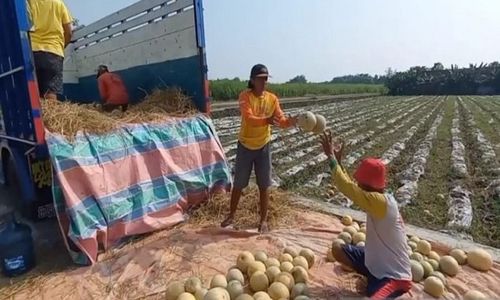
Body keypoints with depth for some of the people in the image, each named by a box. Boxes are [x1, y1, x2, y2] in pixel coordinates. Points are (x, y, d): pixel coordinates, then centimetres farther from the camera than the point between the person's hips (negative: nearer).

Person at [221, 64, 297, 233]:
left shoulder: (272, 98, -3)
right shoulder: (245, 96, -13)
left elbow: (282, 121, -8)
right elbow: (249, 118, -28)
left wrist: (293, 120, -29)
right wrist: (267, 120, -46)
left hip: (263, 146, 2)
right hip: (245, 146, -2)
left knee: (264, 185, 7)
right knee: (238, 184, 11)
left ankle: (263, 220, 23)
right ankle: (231, 216, 31)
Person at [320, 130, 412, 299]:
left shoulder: (381, 202, -30)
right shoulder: (376, 198, -3)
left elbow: (347, 187, -35)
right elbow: (350, 187, 7)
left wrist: (331, 156, -27)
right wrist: (338, 161, -1)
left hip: (394, 276, -9)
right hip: (376, 261, 9)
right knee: (338, 250, 8)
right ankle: (373, 278, 12)